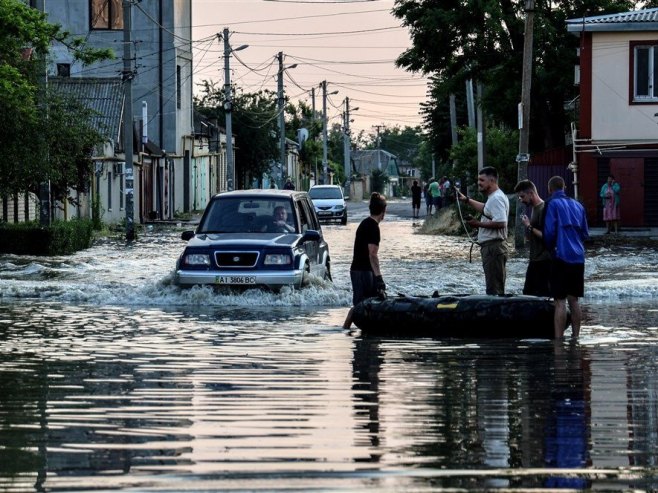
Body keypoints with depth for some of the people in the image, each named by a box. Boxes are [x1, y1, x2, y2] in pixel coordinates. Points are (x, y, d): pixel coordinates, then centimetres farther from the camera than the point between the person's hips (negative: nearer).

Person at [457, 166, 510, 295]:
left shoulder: (496, 198, -18)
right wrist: (467, 200, 31)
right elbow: (485, 209, 37)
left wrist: (478, 224, -18)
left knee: (494, 289, -10)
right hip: (491, 247, 11)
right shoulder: (493, 197, 16)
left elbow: (500, 222, -29)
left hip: (494, 247, -11)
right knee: (496, 288, 15)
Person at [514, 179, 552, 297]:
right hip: (535, 260, 10)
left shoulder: (543, 209, -15)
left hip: (543, 261, -10)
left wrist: (529, 227, -16)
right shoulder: (534, 209, 15)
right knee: (528, 292, 11)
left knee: (543, 294, -8)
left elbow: (545, 236, -22)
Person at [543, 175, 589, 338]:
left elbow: (549, 232, -9)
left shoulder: (553, 204, -5)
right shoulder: (577, 205, 14)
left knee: (560, 301, -8)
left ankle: (559, 339, -11)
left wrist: (550, 248, 8)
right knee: (574, 300, 12)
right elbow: (585, 233, 15)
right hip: (578, 257, 6)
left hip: (561, 256, -6)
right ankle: (575, 337, 15)